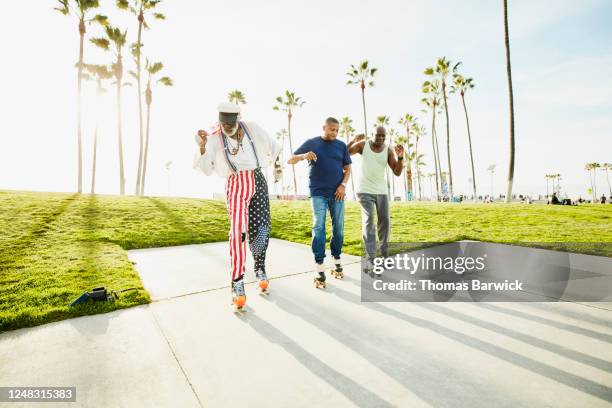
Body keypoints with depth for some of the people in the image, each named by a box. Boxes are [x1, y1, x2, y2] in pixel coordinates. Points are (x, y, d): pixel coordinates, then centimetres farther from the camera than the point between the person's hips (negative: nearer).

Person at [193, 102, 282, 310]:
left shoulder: (252, 128, 3)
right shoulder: (214, 139, 0)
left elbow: (271, 145, 17)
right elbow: (206, 169, -11)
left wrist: (276, 166, 23)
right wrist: (202, 146, -25)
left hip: (258, 181, 2)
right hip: (236, 185, -2)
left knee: (260, 229, -1)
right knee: (238, 230, -19)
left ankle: (260, 269, 24)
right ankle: (237, 284, -13)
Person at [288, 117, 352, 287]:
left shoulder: (341, 145, 10)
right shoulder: (311, 143, 4)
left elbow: (347, 168, 13)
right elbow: (290, 160, 3)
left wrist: (343, 185, -5)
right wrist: (304, 156, -18)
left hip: (337, 193, 3)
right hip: (318, 193, -2)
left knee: (338, 228, 5)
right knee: (318, 227, -9)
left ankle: (337, 261, 22)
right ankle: (319, 269, -6)